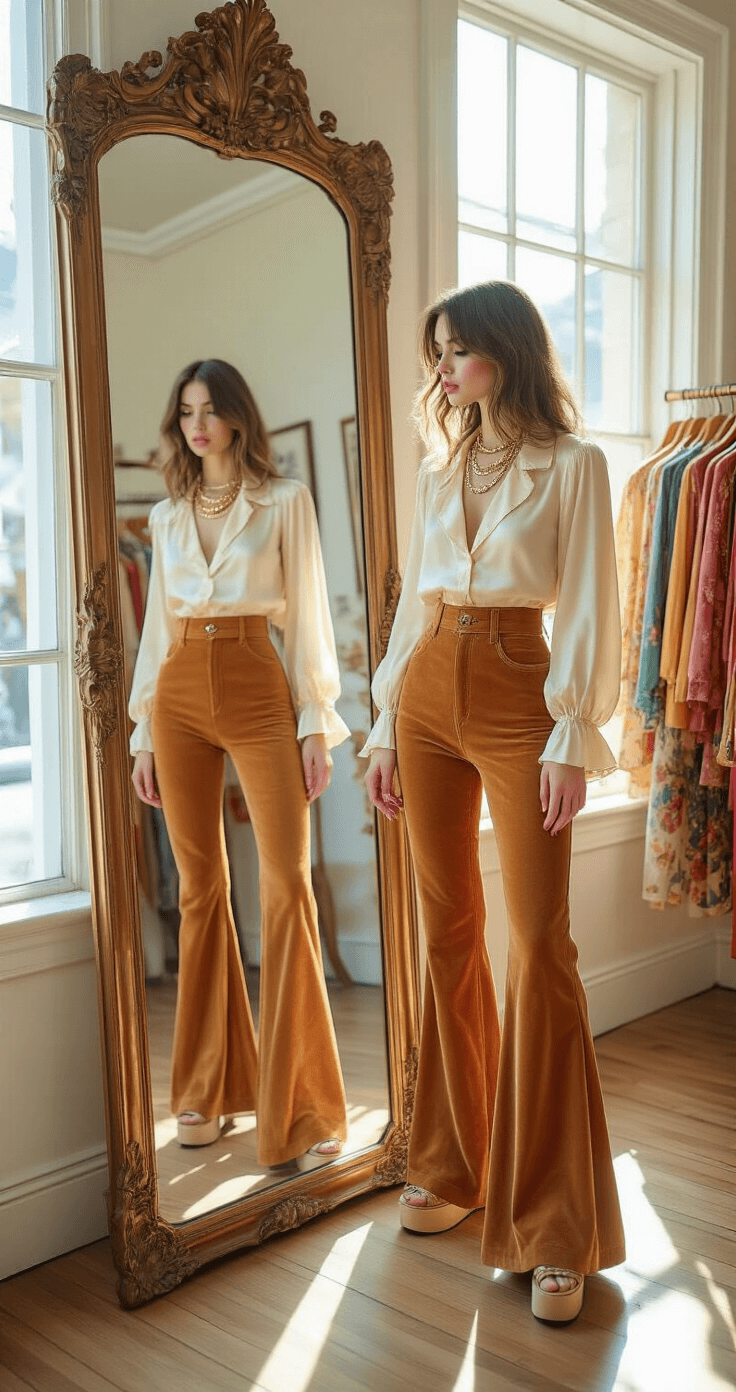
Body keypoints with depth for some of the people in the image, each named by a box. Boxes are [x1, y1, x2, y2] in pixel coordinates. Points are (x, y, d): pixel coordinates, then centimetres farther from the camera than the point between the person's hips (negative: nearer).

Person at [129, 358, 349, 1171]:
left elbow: (305, 615, 0)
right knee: (200, 887, 7)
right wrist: (145, 732, 11)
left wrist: (316, 722, -6)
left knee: (287, 883, -10)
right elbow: (157, 627, 15)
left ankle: (300, 1109, -1)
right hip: (180, 698, 4)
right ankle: (207, 1087, 19)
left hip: (258, 693, -4)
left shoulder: (284, 502, 3)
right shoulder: (167, 516, 15)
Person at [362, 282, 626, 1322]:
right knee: (448, 934, 10)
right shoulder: (439, 471, 15)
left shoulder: (573, 465, 0)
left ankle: (556, 1226, 4)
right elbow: (413, 603, 15)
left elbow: (589, 611, -6)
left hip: (518, 701, -5)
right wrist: (388, 726, 12)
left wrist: (573, 739, -13)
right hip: (427, 699, 6)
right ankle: (455, 1164, 24)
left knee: (538, 944, -6)